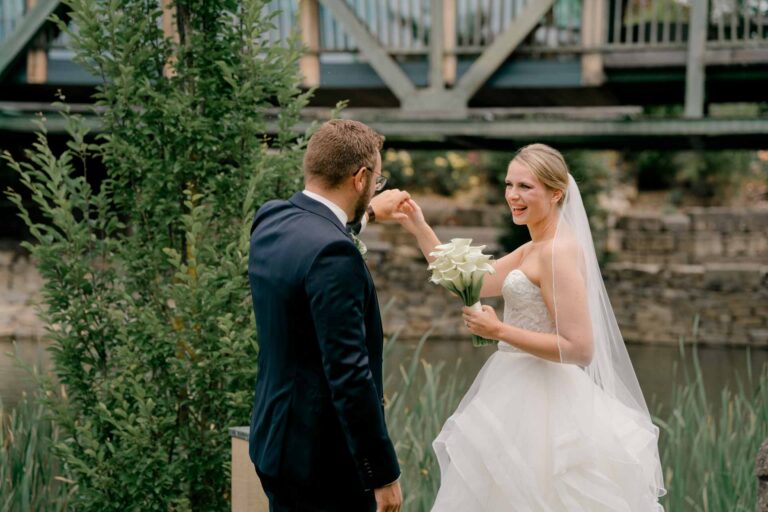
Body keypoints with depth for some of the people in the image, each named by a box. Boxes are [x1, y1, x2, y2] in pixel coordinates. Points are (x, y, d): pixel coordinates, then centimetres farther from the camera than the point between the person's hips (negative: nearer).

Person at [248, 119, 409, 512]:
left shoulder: (270, 221, 4)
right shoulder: (333, 253, -23)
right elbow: (349, 374, -24)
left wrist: (366, 214, 45)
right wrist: (383, 472, -18)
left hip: (276, 439, 9)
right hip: (325, 456, -9)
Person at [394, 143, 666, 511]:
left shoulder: (558, 251, -17)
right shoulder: (533, 250, 11)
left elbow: (579, 348, -22)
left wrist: (499, 331, -19)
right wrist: (420, 230, 7)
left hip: (539, 404, -9)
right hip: (521, 395, 9)